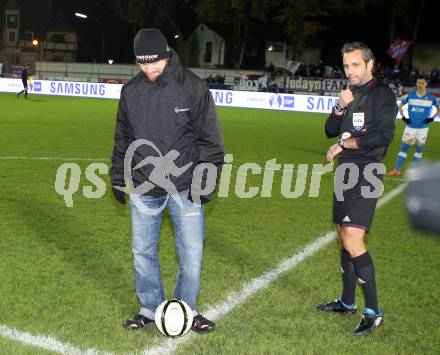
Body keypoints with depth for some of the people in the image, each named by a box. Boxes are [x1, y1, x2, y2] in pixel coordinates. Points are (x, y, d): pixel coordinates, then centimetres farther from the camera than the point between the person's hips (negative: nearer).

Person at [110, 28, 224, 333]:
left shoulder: (193, 88, -9)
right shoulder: (130, 91, 3)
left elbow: (210, 139, -6)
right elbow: (123, 139, 14)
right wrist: (118, 177, 12)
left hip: (185, 187, -3)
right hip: (144, 188, 3)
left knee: (192, 251, 1)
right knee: (143, 250, 10)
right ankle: (151, 308, 28)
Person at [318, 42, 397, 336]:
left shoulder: (381, 94, -8)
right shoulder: (351, 94, 16)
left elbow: (383, 135, -20)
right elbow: (330, 131, 12)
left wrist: (344, 144, -11)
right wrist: (340, 108, -6)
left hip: (365, 174, -8)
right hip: (346, 172, 8)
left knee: (353, 242, -15)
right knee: (344, 238, 14)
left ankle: (373, 312, -4)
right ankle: (347, 302, 27)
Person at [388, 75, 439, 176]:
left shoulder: (431, 97, -2)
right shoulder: (410, 95, -2)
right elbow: (400, 106, 11)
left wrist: (432, 118, -4)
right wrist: (403, 117, 0)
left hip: (423, 127, 1)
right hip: (410, 126, 0)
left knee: (419, 147, 8)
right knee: (404, 146, -5)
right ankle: (397, 169, -3)